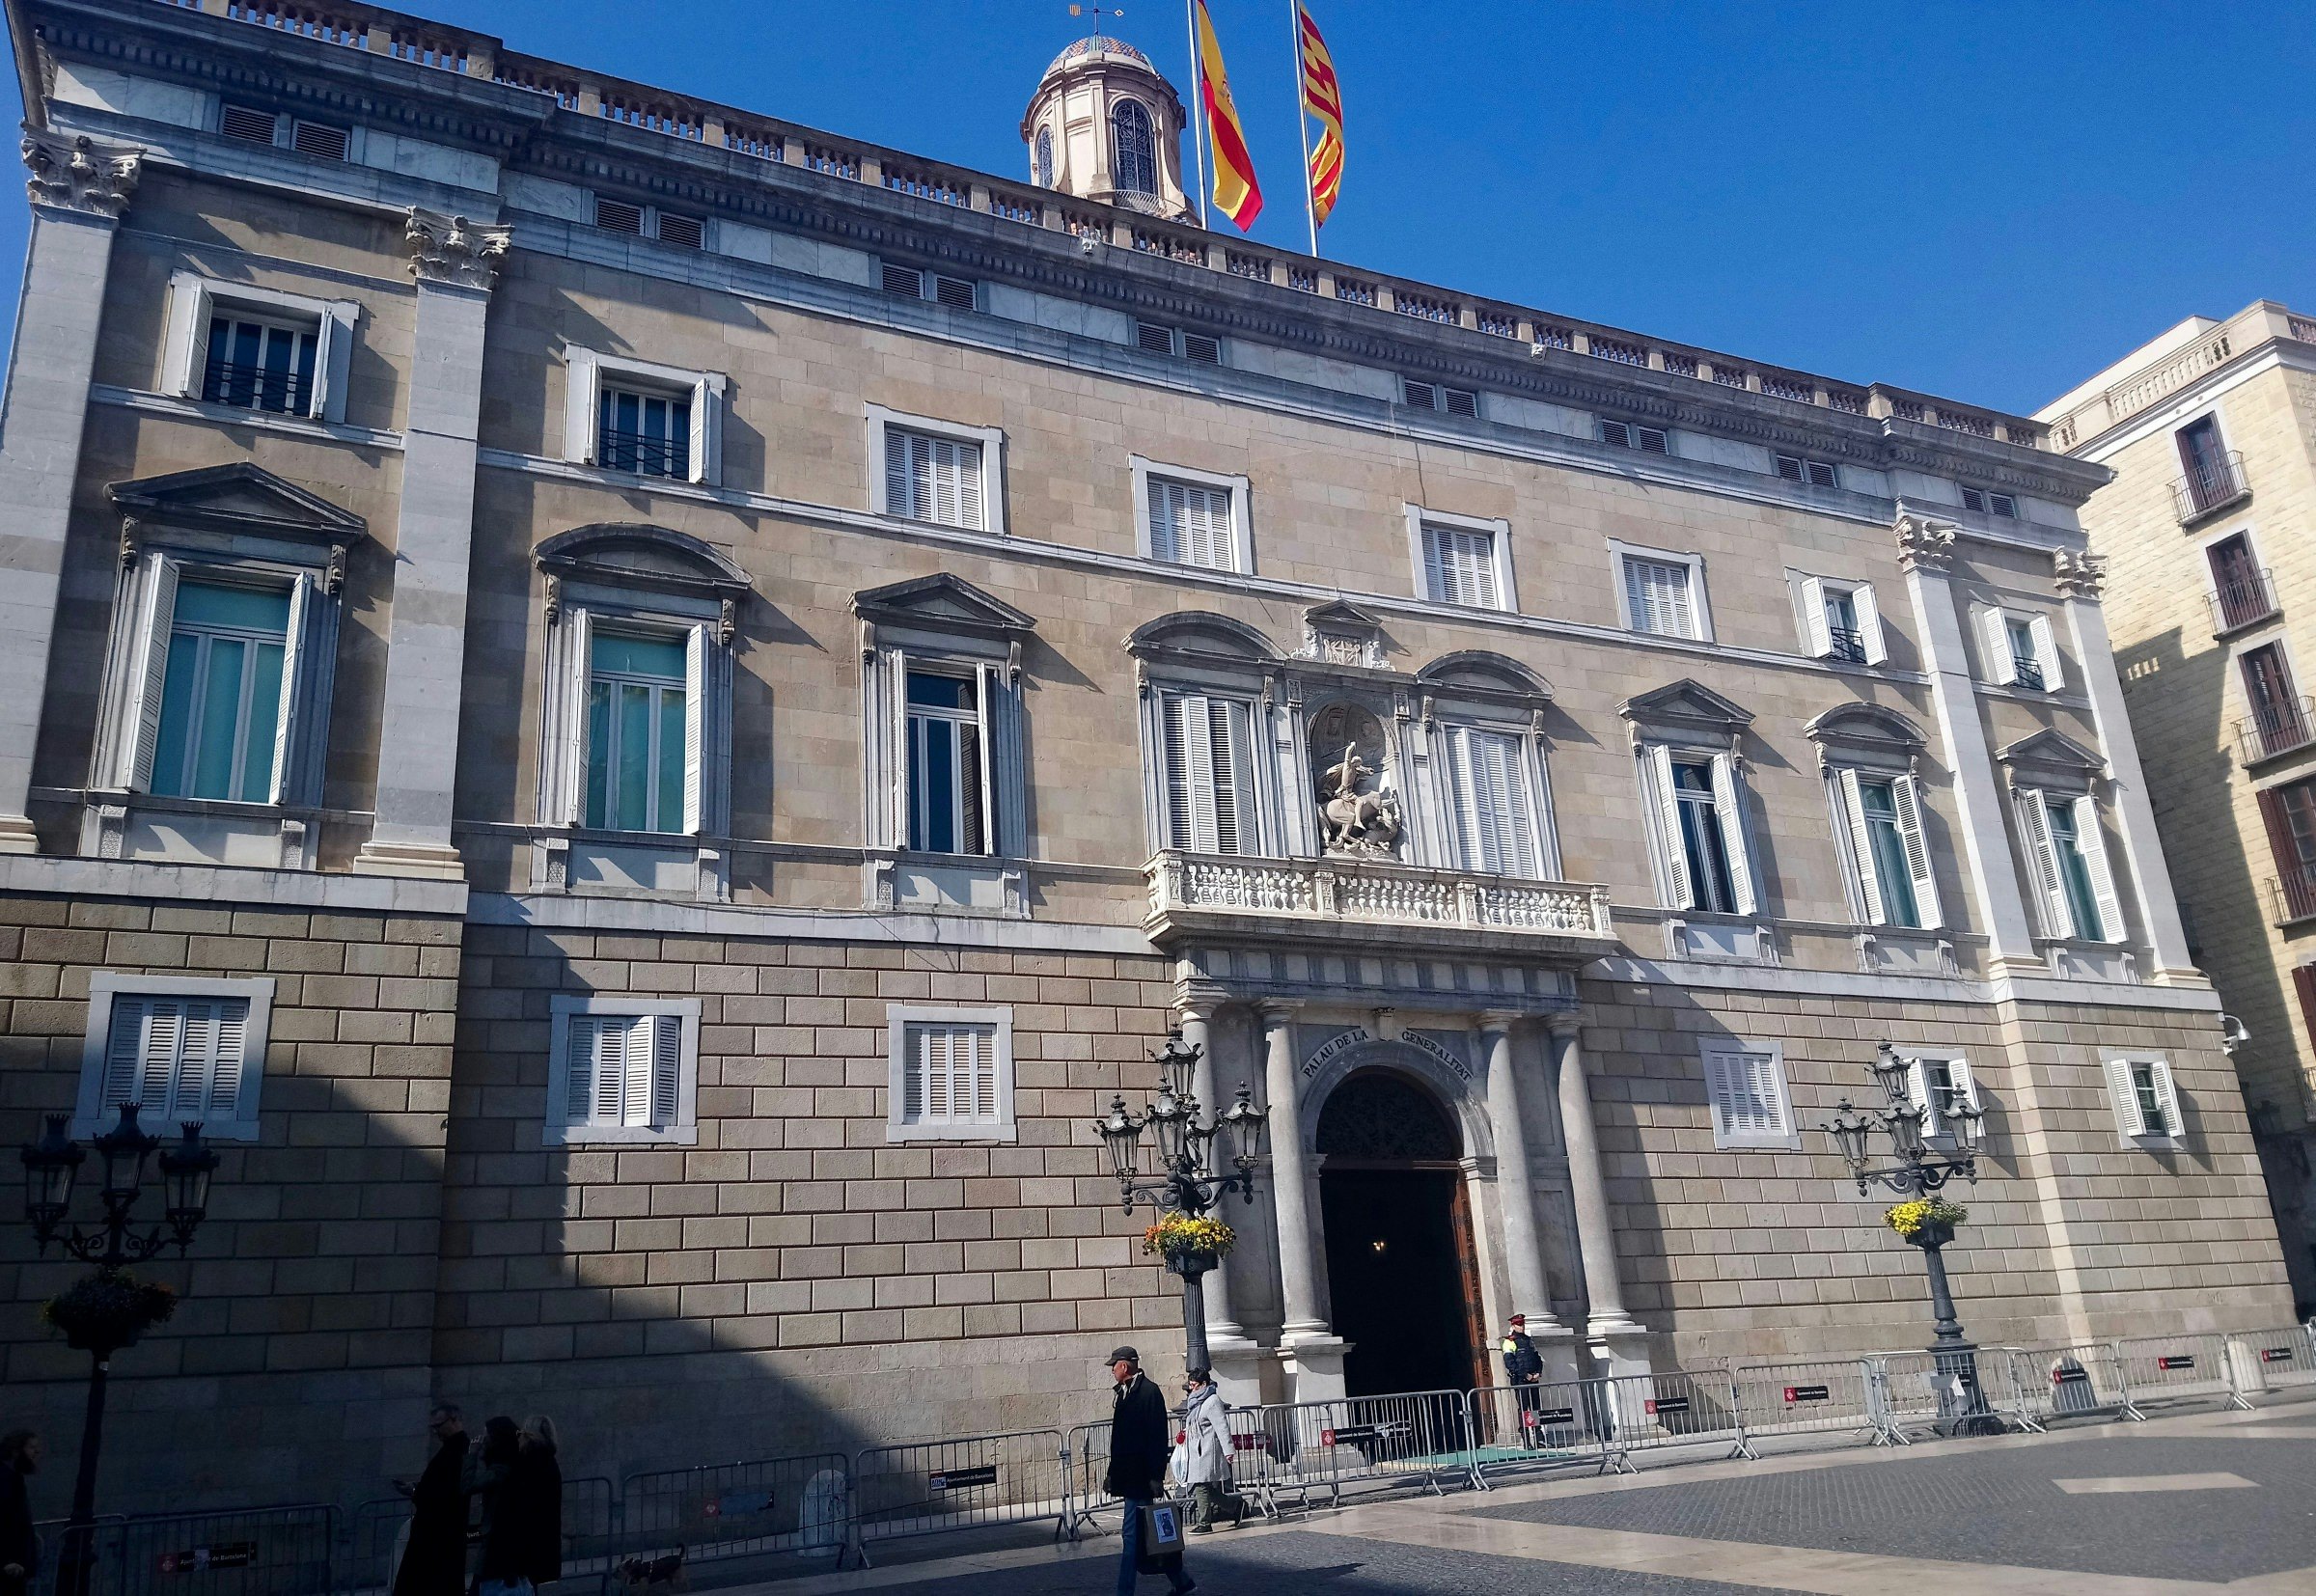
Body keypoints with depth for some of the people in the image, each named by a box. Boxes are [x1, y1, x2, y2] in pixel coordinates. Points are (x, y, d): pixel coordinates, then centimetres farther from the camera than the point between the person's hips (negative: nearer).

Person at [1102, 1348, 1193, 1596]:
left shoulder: (1149, 1391, -12)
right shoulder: (1124, 1393, 15)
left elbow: (1158, 1436, -17)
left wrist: (1155, 1477, -19)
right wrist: (1112, 1473, 20)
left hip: (1141, 1477, -9)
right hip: (1128, 1476, 9)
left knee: (1132, 1535, -7)